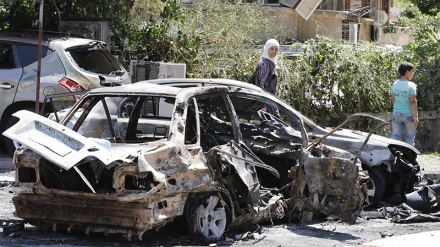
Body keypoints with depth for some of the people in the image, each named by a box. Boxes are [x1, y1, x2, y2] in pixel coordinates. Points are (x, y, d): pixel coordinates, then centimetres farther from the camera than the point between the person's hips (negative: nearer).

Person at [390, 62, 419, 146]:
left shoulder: (395, 84, 3)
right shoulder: (411, 85, -14)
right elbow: (413, 102, -17)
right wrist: (416, 116, -15)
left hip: (396, 114, 5)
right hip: (408, 114, -4)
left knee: (395, 135, 7)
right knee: (410, 136, 11)